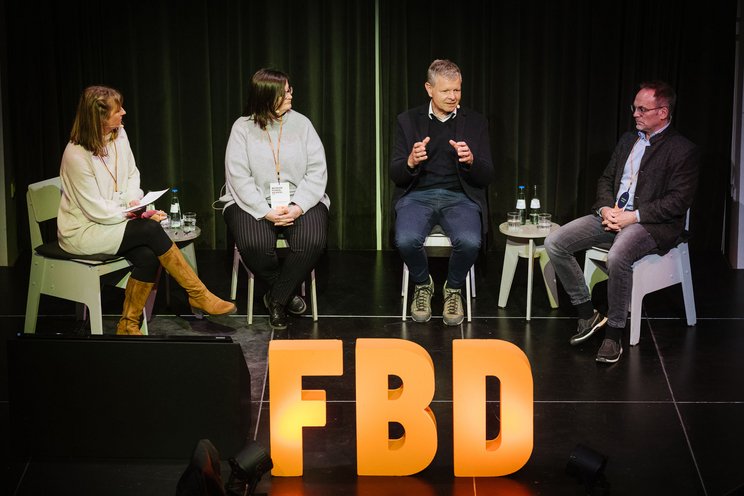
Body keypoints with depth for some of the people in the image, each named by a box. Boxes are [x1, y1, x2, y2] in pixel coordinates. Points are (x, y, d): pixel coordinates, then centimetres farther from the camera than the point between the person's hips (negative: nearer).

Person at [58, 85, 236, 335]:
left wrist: (134, 200, -6)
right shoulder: (76, 154, -22)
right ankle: (198, 295, -16)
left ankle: (128, 325, -7)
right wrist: (135, 213, -16)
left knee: (148, 256, -22)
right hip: (83, 231, -7)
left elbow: (132, 174, 14)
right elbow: (96, 210, -20)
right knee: (151, 230, -26)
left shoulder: (118, 135, -1)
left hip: (112, 220, 7)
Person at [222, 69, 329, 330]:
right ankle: (287, 294, -2)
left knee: (312, 242, -29)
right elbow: (239, 177, -7)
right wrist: (266, 212, -19)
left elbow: (317, 171, 0)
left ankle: (276, 298, -8)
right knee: (254, 245, -31)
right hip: (254, 203, -1)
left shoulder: (301, 123, 5)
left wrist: (298, 207, -16)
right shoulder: (243, 127, 0)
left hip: (299, 201, 2)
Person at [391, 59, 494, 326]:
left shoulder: (476, 122, 8)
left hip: (460, 196, 0)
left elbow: (486, 177, 4)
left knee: (469, 242, -32)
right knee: (406, 240, -32)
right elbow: (395, 175, 4)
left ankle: (453, 289, 1)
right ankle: (422, 285, 2)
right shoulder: (408, 120, 7)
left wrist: (470, 161, -18)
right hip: (418, 195, 0)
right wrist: (411, 162, -20)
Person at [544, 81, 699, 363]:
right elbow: (606, 179, 21)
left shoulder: (683, 150, -4)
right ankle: (588, 315, -1)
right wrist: (606, 208, -2)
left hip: (650, 223, -7)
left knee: (617, 257, -39)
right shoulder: (628, 140, 19)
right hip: (612, 214, 8)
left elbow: (679, 201, -12)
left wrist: (633, 216, -17)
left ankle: (614, 334, -23)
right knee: (554, 243, -11)